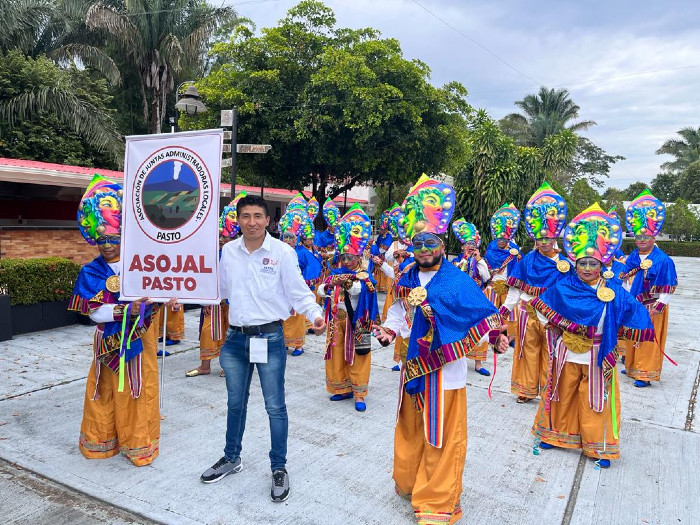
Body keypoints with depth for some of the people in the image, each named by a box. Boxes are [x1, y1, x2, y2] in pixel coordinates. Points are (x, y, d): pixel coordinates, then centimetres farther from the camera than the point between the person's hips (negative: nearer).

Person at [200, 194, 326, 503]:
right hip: (236, 338, 4)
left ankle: (279, 468, 24)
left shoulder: (282, 252, -10)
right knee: (235, 403, 20)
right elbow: (218, 289, 14)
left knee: (275, 406, 5)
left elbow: (298, 292, -9)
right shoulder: (228, 251, 2)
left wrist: (315, 315, -25)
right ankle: (232, 458, 41)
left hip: (270, 338, -4)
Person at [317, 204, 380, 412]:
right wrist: (327, 286, -16)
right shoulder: (337, 273, 7)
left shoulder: (363, 276, -7)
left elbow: (358, 289, -27)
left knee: (357, 356, 0)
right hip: (336, 320, 5)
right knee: (337, 355, 10)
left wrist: (347, 282, -42)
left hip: (355, 322, -5)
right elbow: (320, 291, 3)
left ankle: (359, 393, 9)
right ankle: (342, 388, 24)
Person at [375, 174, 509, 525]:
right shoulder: (407, 280, 3)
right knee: (411, 428, 20)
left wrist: (495, 336, -23)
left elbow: (482, 313, -8)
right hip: (413, 364, 6)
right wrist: (389, 331, -4)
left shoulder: (457, 281, -13)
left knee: (442, 435, 5)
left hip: (445, 368, -5)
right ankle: (409, 482, 43)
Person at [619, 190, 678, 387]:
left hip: (651, 308, -6)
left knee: (648, 341, 1)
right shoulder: (632, 257, 5)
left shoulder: (663, 260, -14)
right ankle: (631, 366, 32)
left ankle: (646, 374, 11)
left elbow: (667, 289, -14)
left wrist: (658, 308, -17)